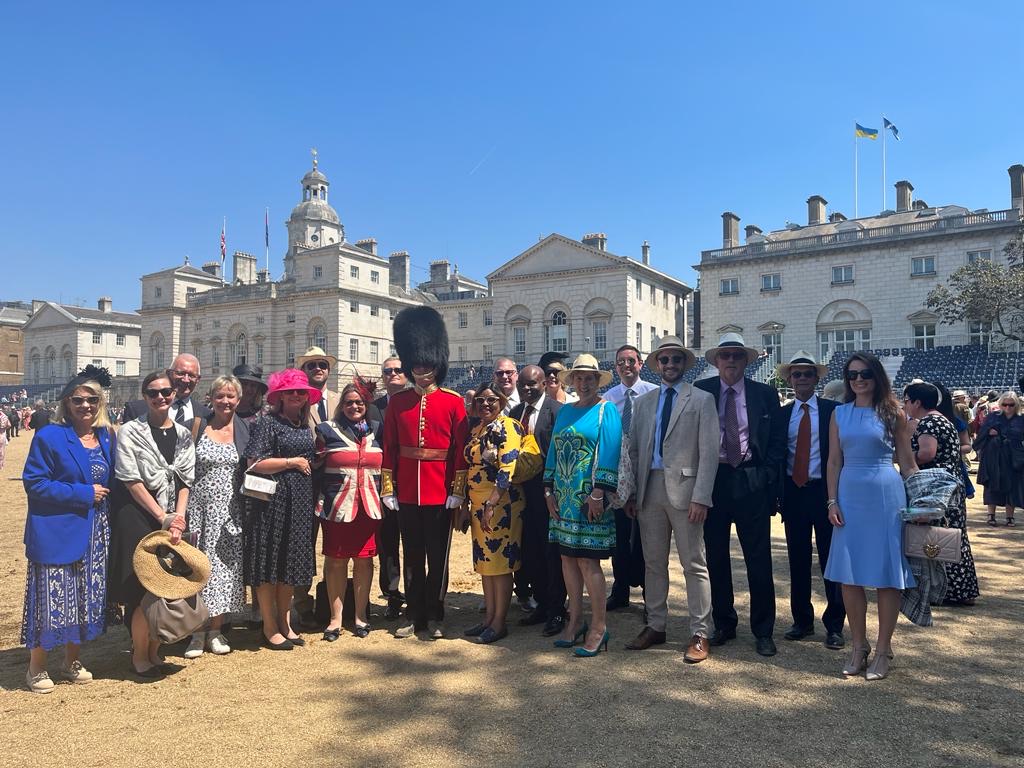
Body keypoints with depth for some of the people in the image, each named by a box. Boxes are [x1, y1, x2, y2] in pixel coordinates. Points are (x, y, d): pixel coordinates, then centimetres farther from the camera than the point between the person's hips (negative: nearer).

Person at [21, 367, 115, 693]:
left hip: (95, 532, 5)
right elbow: (34, 483, -13)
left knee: (85, 598, 12)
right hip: (56, 533, -5)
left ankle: (72, 661, 29)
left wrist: (103, 495, -1)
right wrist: (83, 494, -16)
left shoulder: (107, 437, 7)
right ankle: (36, 668, 19)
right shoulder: (49, 437, -10)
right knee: (52, 598, 0)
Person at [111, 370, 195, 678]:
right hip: (138, 517, -4)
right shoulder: (130, 431, -5)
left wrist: (178, 519, -9)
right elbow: (132, 481, -9)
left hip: (172, 519, 4)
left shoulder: (183, 434, 8)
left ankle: (153, 651, 22)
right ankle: (139, 656, 13)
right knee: (144, 588, -4)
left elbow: (185, 482, 5)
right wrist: (163, 518, -14)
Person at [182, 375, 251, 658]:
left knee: (224, 566, 5)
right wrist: (182, 507, -3)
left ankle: (216, 630, 17)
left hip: (230, 510, 1)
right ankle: (198, 630, 15)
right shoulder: (198, 425, 1)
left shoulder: (245, 429, 4)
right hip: (200, 506, -1)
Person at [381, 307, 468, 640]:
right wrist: (387, 488, 1)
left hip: (440, 493, -2)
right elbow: (389, 448, 5)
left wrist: (458, 490, -7)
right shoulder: (397, 402, 4)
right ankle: (414, 616, 25)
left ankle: (434, 617, 20)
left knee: (438, 557, 7)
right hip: (406, 493, 2)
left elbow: (461, 449, -3)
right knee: (412, 557, 13)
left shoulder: (454, 402, -2)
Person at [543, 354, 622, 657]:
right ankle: (576, 621, 22)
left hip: (590, 498, -6)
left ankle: (598, 627, 7)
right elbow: (554, 451, 15)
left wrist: (598, 493, -18)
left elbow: (609, 453, -11)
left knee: (588, 561, -6)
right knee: (568, 557, 10)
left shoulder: (606, 411, -3)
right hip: (564, 497, 6)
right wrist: (549, 490, 8)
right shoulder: (565, 412, 14)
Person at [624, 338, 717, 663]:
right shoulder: (642, 402, 14)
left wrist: (701, 498, -13)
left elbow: (709, 452, -6)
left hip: (684, 489, -4)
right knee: (654, 563, 12)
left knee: (694, 564, 1)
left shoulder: (702, 400, 1)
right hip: (649, 489, 4)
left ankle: (699, 634, 12)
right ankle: (655, 626, 25)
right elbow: (634, 450, 13)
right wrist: (632, 492, 7)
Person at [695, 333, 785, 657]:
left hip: (751, 482, -1)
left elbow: (777, 440, 6)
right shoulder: (700, 391, 4)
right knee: (716, 559, 10)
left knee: (759, 560, 3)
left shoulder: (765, 394, 5)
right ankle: (723, 624, 25)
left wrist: (767, 476, -4)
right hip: (711, 481, 1)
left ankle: (763, 631, 17)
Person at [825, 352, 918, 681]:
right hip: (850, 496, 3)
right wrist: (832, 502, 0)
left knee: (887, 575, 3)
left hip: (886, 496, -2)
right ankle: (858, 647, 20)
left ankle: (883, 651, 17)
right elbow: (834, 461, 7)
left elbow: (907, 463, 4)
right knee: (849, 575, 5)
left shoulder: (894, 414, 1)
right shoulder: (840, 414, 8)